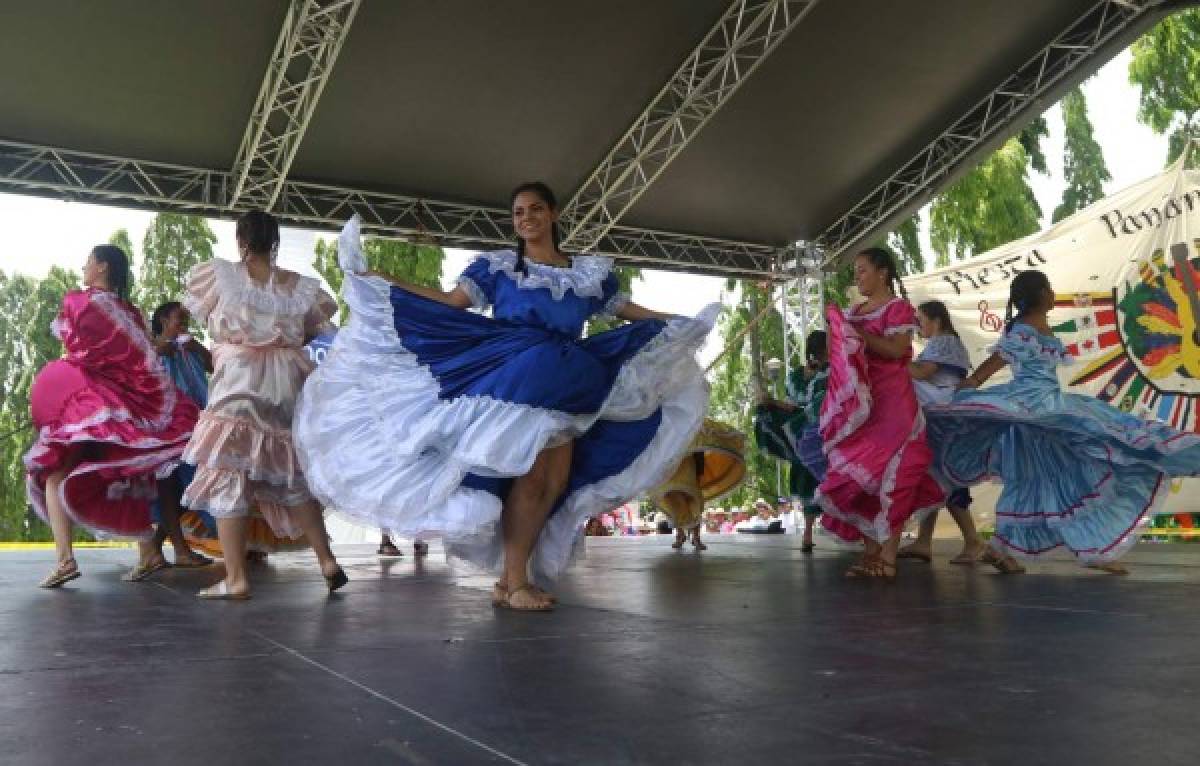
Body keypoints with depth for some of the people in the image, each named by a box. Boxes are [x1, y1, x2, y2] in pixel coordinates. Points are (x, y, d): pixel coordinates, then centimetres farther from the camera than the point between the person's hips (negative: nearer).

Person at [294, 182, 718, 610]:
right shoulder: (496, 266, 10)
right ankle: (513, 582, -8)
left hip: (563, 385, 4)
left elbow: (632, 313, 24)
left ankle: (512, 578, 5)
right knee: (531, 473, -15)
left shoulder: (591, 271, 17)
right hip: (513, 378, -4)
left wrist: (680, 325, 16)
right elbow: (449, 304, 2)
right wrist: (376, 278, -4)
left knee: (558, 477, -4)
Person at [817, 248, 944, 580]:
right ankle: (870, 554, 9)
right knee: (862, 474, 4)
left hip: (889, 403, -7)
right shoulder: (853, 312, 18)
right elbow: (836, 356, 20)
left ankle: (888, 558, -11)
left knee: (887, 474, -11)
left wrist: (855, 331, -15)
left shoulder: (899, 307, -1)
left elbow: (895, 349, -16)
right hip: (856, 402, 7)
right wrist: (834, 328, 4)